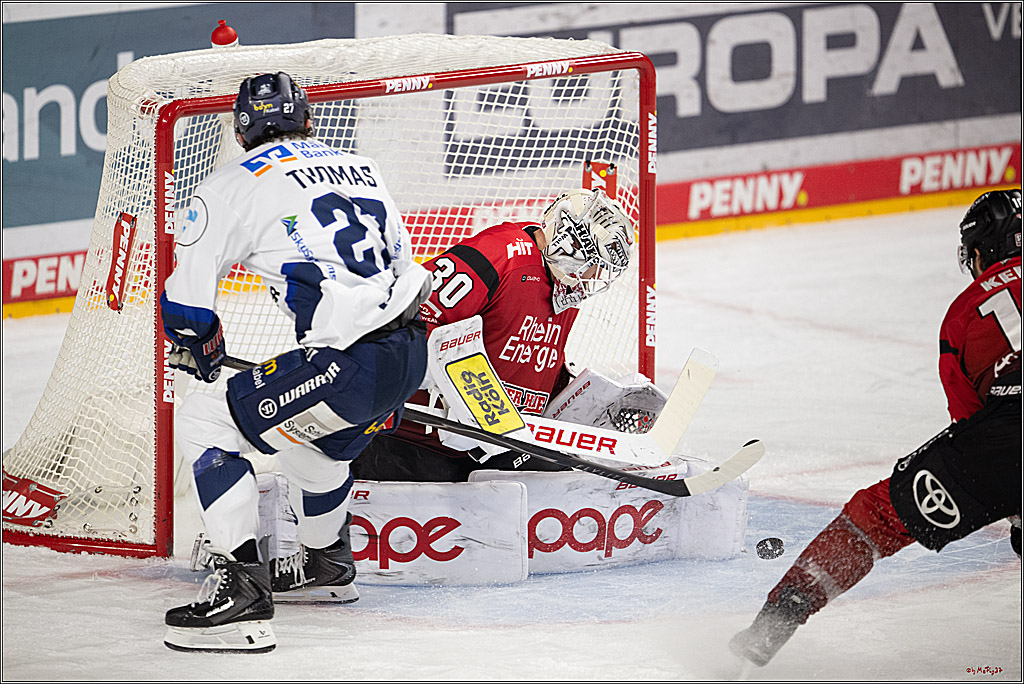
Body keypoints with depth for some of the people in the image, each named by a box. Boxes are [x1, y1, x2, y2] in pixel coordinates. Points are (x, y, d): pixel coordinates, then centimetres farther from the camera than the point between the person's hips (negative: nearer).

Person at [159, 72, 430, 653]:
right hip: (412, 351, 7)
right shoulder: (362, 168, 22)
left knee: (205, 425, 1)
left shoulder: (233, 185, 3)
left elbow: (186, 304, 3)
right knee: (312, 432, 35)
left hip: (350, 364, -7)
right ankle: (327, 564, 52)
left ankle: (244, 592, -9)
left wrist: (202, 353, 26)